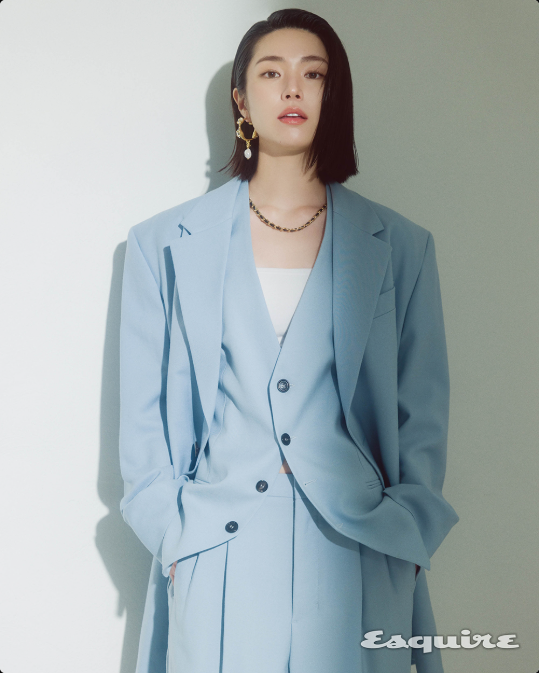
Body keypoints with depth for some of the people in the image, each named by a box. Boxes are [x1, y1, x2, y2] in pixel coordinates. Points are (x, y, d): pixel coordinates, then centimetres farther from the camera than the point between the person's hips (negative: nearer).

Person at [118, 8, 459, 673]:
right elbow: (144, 415, 5)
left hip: (355, 562, 1)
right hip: (216, 565, 0)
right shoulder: (164, 245, 4)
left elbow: (424, 412, 6)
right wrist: (173, 539, -2)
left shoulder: (401, 248, 4)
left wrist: (400, 537, -1)